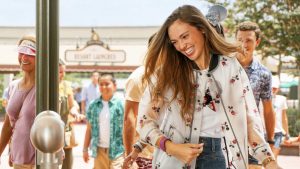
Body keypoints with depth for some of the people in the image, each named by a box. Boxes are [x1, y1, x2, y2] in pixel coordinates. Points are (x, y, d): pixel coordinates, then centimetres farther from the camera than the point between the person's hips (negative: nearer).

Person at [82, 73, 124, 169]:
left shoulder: (121, 104, -5)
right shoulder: (93, 105, 6)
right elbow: (89, 129, 11)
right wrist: (85, 149, 10)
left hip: (117, 151, -4)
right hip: (99, 150, 4)